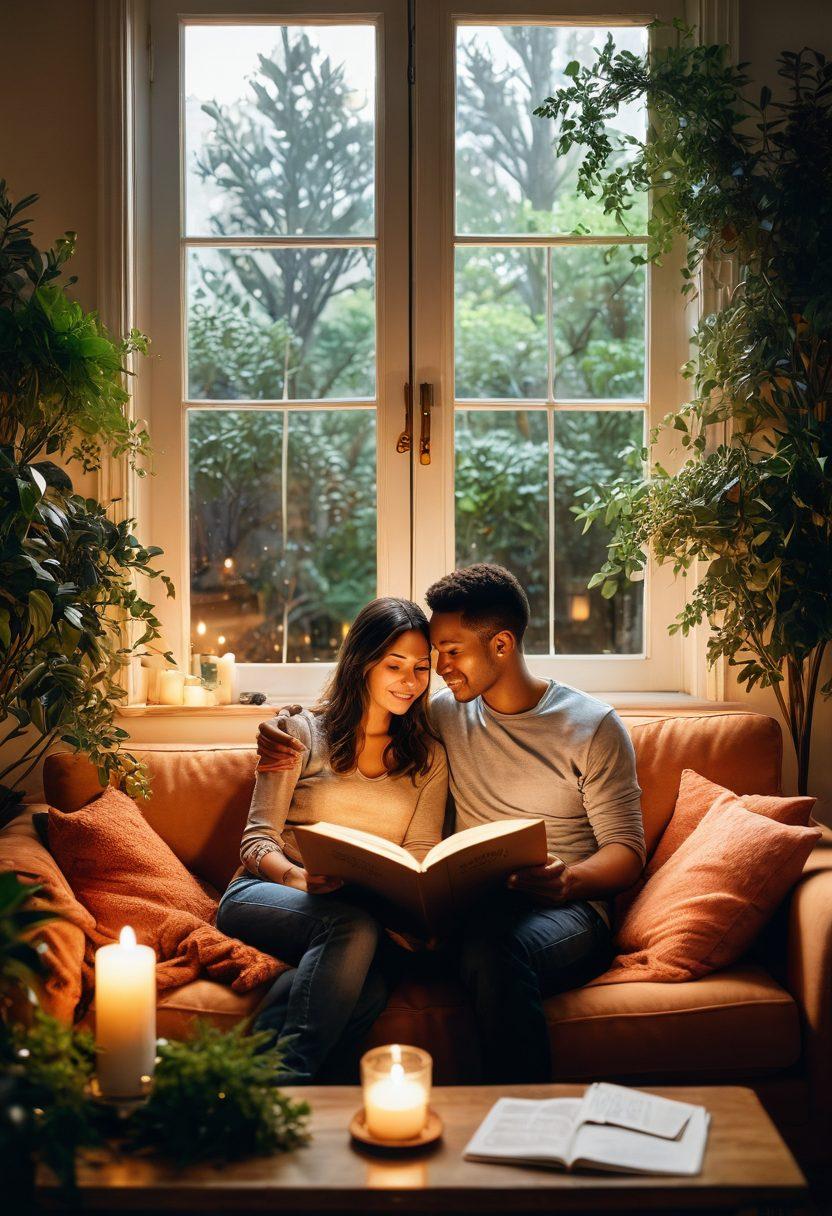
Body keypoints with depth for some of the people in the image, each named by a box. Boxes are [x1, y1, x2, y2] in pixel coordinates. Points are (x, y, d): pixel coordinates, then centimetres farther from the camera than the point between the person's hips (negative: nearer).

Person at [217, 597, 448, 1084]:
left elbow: (421, 861, 10)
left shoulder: (428, 758, 18)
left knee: (367, 986, -38)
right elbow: (257, 842, 2)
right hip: (269, 894, -2)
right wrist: (298, 878, -22)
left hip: (367, 912, 2)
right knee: (355, 926, -39)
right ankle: (290, 1077, -41)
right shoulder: (303, 732, 9)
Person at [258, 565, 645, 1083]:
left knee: (497, 945, -40)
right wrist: (283, 737, 8)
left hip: (568, 910, -2)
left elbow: (627, 850, -1)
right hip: (471, 908, 3)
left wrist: (569, 880, -24)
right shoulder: (447, 714, 15)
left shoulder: (594, 725, 3)